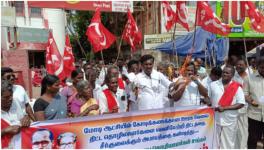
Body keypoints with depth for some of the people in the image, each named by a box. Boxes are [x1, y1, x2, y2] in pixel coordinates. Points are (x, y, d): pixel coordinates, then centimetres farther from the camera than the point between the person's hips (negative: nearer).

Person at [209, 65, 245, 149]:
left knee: (228, 144, 11)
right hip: (214, 119, 1)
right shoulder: (213, 85, 2)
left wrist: (225, 108, -16)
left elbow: (241, 104, -8)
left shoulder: (237, 88, -3)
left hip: (229, 121, -1)